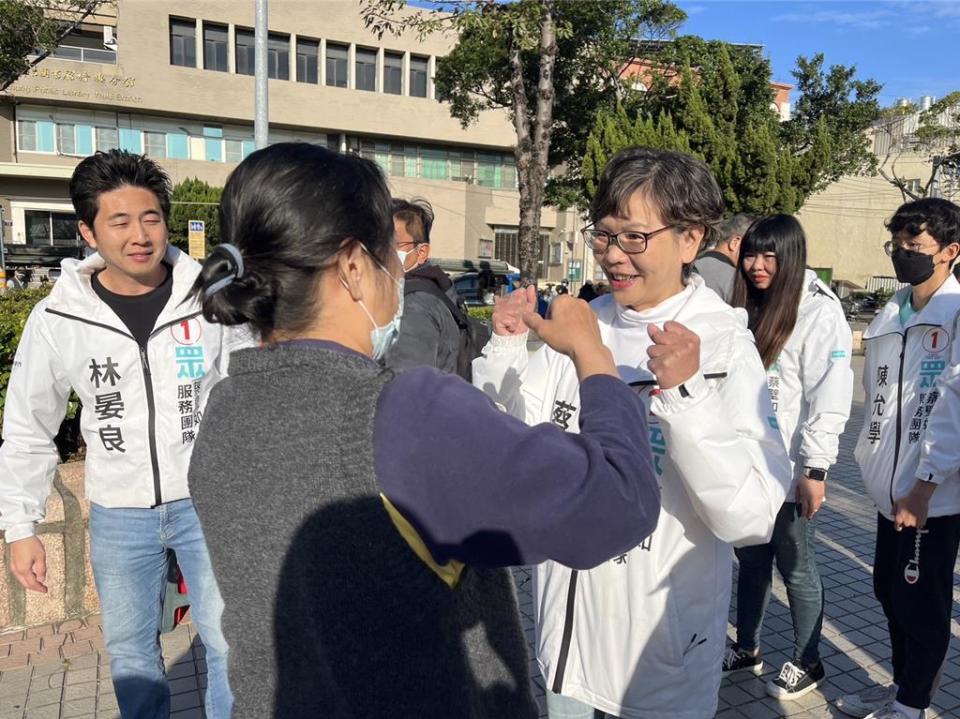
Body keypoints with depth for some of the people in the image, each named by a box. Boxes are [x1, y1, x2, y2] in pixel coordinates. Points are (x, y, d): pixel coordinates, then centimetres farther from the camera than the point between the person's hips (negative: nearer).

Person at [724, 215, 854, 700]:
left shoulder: (819, 311, -12)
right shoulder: (749, 308, 11)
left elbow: (830, 396, -17)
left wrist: (815, 470, -18)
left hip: (789, 471, -6)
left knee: (796, 568, 8)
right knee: (750, 560, 18)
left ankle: (807, 663, 28)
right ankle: (746, 650, 34)